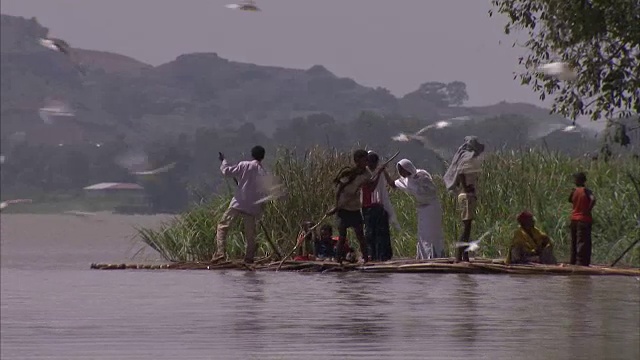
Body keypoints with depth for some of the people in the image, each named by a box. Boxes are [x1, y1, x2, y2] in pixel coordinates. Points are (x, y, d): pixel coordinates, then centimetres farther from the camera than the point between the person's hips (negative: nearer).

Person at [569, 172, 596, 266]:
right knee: (583, 242, -5)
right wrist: (589, 210, -15)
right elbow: (593, 199, -26)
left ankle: (573, 261, 18)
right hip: (584, 219, -5)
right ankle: (581, 262, -11)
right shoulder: (586, 190, -9)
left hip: (574, 219, 5)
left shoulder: (574, 191, 2)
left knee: (574, 242, 15)